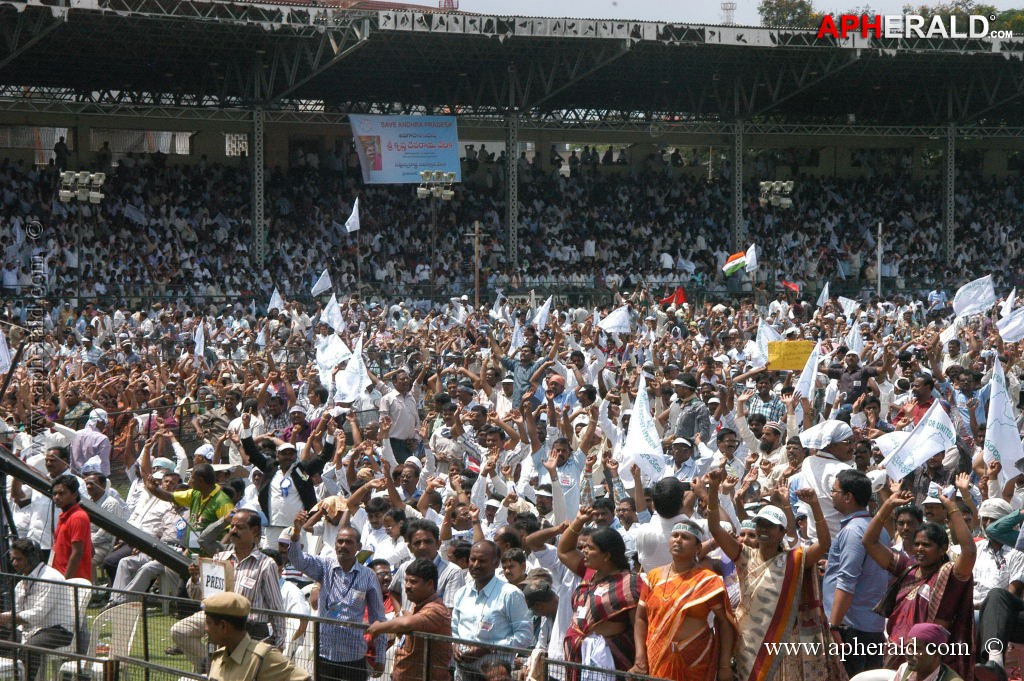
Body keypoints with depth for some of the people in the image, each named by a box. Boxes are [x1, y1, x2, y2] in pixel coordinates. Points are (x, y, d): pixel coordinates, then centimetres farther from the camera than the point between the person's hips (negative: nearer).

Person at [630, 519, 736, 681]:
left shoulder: (708, 581, -5)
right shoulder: (654, 577, 6)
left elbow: (725, 623, -4)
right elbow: (641, 618, 8)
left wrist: (725, 666, -9)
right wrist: (640, 659, -4)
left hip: (696, 664, -3)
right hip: (657, 661, 3)